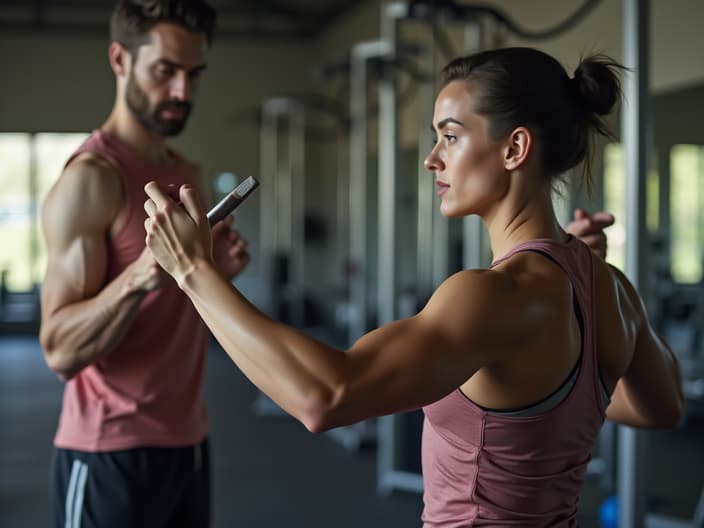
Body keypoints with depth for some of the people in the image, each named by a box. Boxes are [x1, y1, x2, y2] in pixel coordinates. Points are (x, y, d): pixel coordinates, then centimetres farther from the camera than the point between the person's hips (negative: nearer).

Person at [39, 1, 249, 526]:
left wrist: (216, 273, -2)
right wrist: (137, 277, -33)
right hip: (112, 453, -7)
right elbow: (61, 350, -18)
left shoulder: (189, 175, 9)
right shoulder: (91, 177, -15)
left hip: (188, 440, 7)